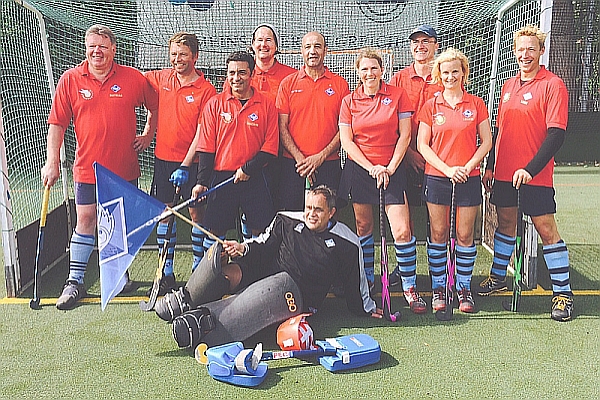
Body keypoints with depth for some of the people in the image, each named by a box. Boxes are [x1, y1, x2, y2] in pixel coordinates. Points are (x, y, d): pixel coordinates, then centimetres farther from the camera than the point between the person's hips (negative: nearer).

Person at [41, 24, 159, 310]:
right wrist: (52, 163, -4)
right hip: (87, 167, -1)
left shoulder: (133, 78, -2)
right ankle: (75, 282, 10)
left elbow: (156, 107, 13)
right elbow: (57, 124, 0)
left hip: (125, 167, 1)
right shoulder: (70, 79, -1)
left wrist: (147, 136, 7)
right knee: (85, 220, 0)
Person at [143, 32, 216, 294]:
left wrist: (186, 165, -17)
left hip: (191, 161, -4)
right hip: (163, 157, 4)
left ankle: (198, 270, 14)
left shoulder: (206, 91, -9)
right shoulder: (160, 79, 4)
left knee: (196, 213, 2)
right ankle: (166, 273, 16)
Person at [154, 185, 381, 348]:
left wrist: (367, 308, 19)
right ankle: (187, 301, -24)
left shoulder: (346, 243, 4)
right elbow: (264, 245, 16)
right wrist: (244, 247, -4)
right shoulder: (287, 221, 11)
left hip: (299, 292, -4)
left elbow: (355, 279, 12)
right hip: (267, 273, 5)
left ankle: (204, 319, -55)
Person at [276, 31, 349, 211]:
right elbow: (282, 127, 3)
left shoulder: (340, 84, 6)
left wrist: (321, 157, -8)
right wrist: (300, 158, -8)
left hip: (329, 164, 0)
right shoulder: (288, 83, 7)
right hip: (292, 164, 0)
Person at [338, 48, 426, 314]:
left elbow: (404, 135, 0)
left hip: (391, 169, -2)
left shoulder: (398, 95, 2)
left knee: (402, 230, -10)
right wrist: (371, 167, -10)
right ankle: (367, 281, 25)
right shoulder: (349, 101, 4)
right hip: (359, 169, 2)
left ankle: (410, 287, 3)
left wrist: (391, 167, -9)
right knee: (363, 227, 9)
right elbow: (346, 141, 0)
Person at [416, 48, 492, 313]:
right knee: (438, 233, 3)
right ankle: (438, 288, 14)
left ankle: (464, 288, 16)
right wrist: (447, 168, -10)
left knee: (465, 234, 3)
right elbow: (422, 144, 1)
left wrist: (468, 166, -9)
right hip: (436, 176, 0)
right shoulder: (430, 106, 4)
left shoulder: (476, 104, 4)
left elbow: (487, 142, 5)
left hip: (468, 178, 0)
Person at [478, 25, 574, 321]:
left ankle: (563, 292, 8)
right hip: (503, 172, 6)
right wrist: (490, 166, 15)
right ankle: (498, 278, 31)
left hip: (534, 175, -6)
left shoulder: (552, 85, -7)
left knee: (546, 229, -2)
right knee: (506, 223, 16)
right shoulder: (508, 86, 13)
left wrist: (530, 169, -22)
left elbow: (557, 134, -14)